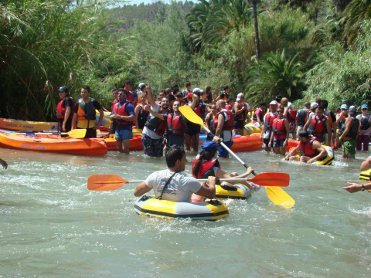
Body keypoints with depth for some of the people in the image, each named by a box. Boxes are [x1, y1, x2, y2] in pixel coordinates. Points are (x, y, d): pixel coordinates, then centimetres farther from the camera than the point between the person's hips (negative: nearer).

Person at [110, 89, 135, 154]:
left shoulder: (128, 105, -9)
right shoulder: (115, 105, 15)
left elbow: (132, 117, -20)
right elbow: (111, 117, 20)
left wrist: (120, 117, -21)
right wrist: (113, 116, -5)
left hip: (126, 129, -7)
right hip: (118, 129, 7)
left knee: (125, 149, -11)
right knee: (119, 149, 13)